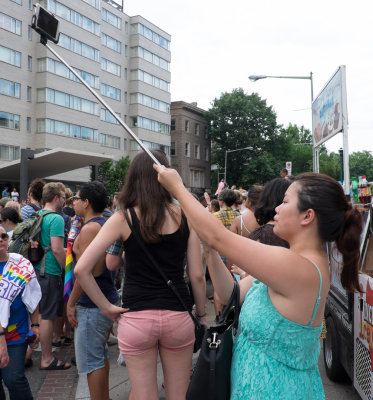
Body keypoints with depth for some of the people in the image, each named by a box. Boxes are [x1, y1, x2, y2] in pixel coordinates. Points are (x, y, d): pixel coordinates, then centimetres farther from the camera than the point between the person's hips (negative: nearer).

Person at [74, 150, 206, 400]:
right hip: (178, 316, 1)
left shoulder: (123, 218, -5)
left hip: (136, 319, -1)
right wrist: (202, 314, 12)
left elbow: (81, 269, -10)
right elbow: (197, 275, -1)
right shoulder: (185, 217, -3)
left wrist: (106, 307, 0)